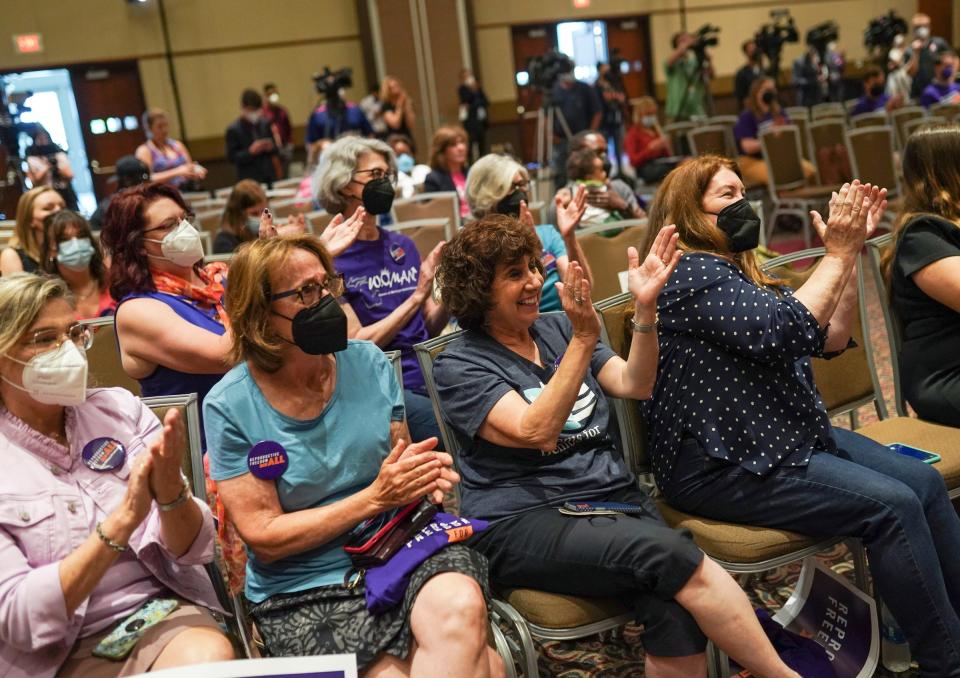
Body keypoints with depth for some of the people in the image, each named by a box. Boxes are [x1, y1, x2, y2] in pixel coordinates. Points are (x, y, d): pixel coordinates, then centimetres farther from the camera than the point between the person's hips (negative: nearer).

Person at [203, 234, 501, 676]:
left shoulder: (367, 362, 3)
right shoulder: (230, 407, -8)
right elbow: (263, 537, -9)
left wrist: (423, 475, -10)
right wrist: (375, 497, -16)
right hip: (305, 590, -3)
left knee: (460, 605, -32)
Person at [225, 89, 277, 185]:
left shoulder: (265, 124, 5)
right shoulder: (233, 130, -6)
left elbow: (275, 150, 14)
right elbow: (232, 157, -9)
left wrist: (271, 147, -9)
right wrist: (250, 152, -22)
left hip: (269, 177, 4)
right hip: (248, 180, -4)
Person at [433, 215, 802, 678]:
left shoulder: (557, 329, 15)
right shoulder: (459, 366, -2)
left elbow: (634, 385, 4)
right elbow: (535, 432, -17)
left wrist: (645, 309, -9)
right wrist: (584, 339, -23)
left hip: (612, 495, 5)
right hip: (524, 522, -5)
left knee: (676, 610, -27)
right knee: (673, 556, -28)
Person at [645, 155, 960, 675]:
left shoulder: (738, 267, 15)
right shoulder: (691, 273, -13)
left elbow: (831, 339, 10)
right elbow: (784, 331, -26)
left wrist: (851, 249, 1)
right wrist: (838, 254, -16)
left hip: (786, 433, 10)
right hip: (721, 466, -9)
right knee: (892, 506, -18)